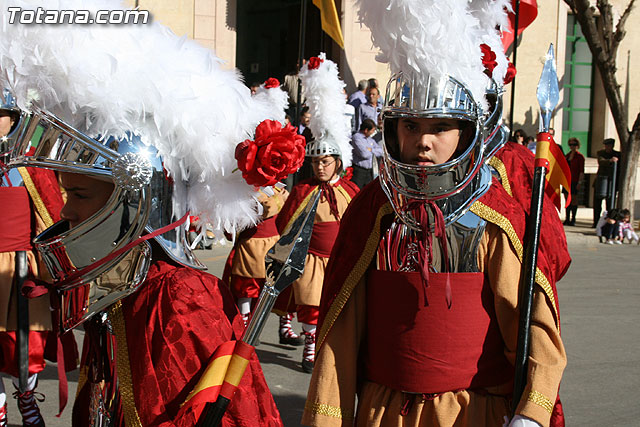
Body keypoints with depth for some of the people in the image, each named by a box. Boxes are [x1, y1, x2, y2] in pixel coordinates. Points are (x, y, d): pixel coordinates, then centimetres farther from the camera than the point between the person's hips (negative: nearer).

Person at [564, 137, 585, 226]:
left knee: (574, 200, -3)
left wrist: (579, 182, -15)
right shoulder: (567, 155, 14)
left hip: (575, 181, -6)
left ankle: (573, 219, 2)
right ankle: (567, 219, 9)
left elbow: (582, 171, -8)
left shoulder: (580, 157, -4)